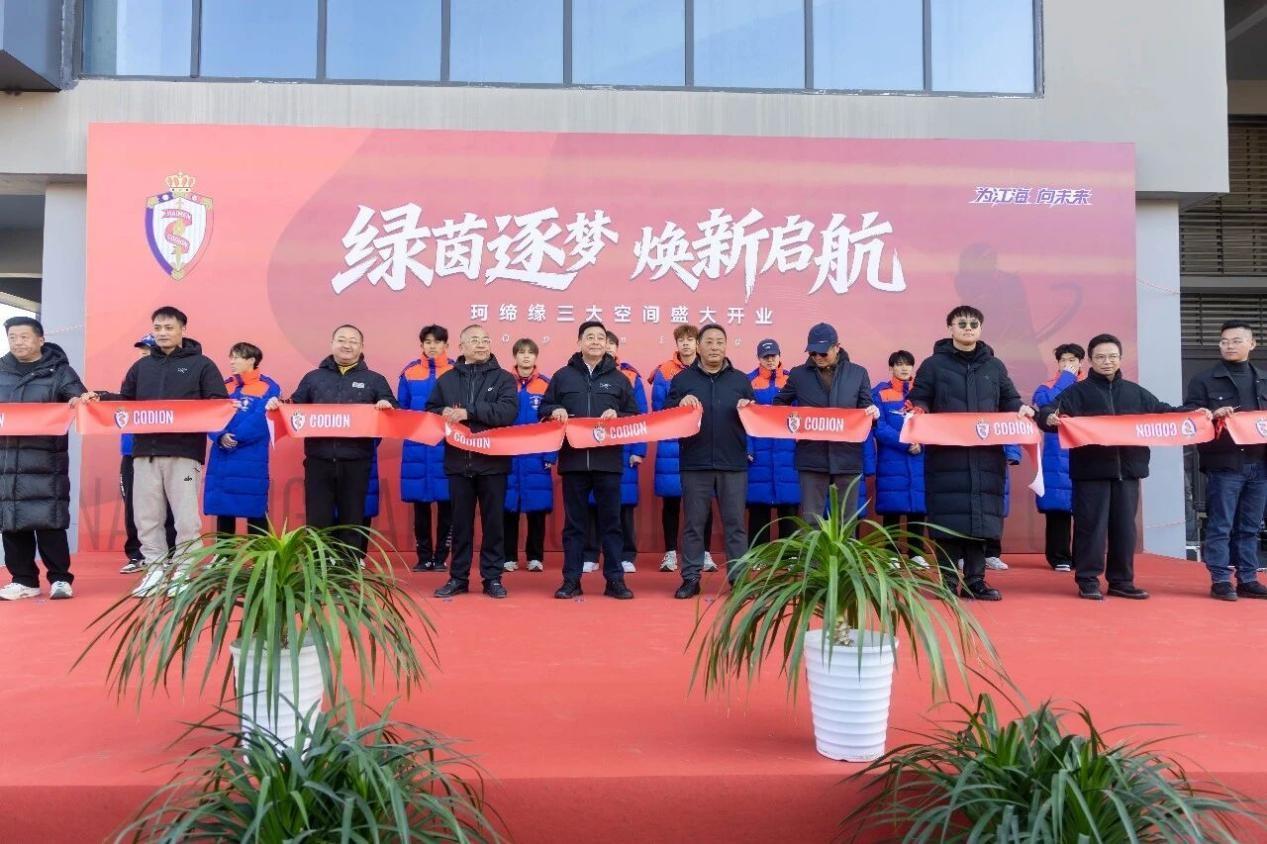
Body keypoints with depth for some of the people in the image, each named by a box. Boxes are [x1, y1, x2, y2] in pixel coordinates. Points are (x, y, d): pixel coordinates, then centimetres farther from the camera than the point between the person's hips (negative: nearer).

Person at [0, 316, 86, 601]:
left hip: (45, 459, -4)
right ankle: (24, 580, 15)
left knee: (49, 520, -5)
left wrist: (79, 400, -32)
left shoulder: (59, 371, 3)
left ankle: (59, 578, 4)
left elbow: (77, 396, -10)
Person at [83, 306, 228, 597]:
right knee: (146, 515, 7)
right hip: (145, 452, 4)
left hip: (184, 453, -4)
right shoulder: (142, 366, 17)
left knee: (185, 517, -2)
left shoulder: (201, 364, 4)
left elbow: (219, 403, -2)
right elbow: (126, 400, 18)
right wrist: (99, 398, 1)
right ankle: (156, 568, 17)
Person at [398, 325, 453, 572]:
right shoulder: (409, 371, 8)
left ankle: (441, 556, 13)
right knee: (420, 504, 7)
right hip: (416, 445, 2)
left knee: (446, 504, 1)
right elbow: (401, 408, 13)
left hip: (447, 445, -2)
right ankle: (424, 557, 17)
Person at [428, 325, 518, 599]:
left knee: (494, 521, 5)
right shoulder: (446, 379, 10)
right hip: (458, 462, 2)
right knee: (461, 522, 8)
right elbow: (430, 412, 9)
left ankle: (493, 577, 14)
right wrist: (445, 414, -14)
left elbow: (509, 411, -14)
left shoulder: (503, 378, 2)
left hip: (493, 461, -1)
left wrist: (469, 412, -19)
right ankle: (458, 577, 18)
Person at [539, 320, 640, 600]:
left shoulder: (619, 378, 10)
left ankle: (615, 580, 11)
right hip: (573, 460, 0)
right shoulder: (563, 376, 9)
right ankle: (571, 580, 13)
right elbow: (543, 408, 14)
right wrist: (554, 411, -8)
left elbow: (635, 416, 10)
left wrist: (617, 415, -9)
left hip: (608, 461, 0)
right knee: (574, 522, 6)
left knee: (610, 521, 4)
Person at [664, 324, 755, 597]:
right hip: (694, 464, -1)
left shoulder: (741, 380, 10)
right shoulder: (682, 379, 7)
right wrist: (680, 405, -15)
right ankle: (691, 578, 13)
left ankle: (738, 578, 13)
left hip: (733, 464, 1)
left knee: (735, 523, 5)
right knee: (693, 523, 5)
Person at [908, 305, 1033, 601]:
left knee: (981, 515, 3)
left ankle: (975, 581, 11)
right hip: (946, 454, -3)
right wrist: (918, 410, -19)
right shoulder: (933, 364, 6)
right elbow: (919, 399, 3)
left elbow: (1009, 400, 19)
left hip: (986, 454, 3)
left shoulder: (994, 366, 16)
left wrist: (1022, 409, -2)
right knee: (949, 515, -4)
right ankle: (948, 581, 4)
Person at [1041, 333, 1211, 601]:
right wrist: (1049, 417, -34)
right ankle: (1088, 581, 4)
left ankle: (1121, 581, 18)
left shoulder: (1135, 392, 17)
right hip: (1092, 470, -5)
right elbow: (1054, 411, -11)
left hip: (1127, 469, 5)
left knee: (1125, 527, 9)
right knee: (1091, 526, -3)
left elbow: (1162, 411, 20)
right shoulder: (1078, 391, 2)